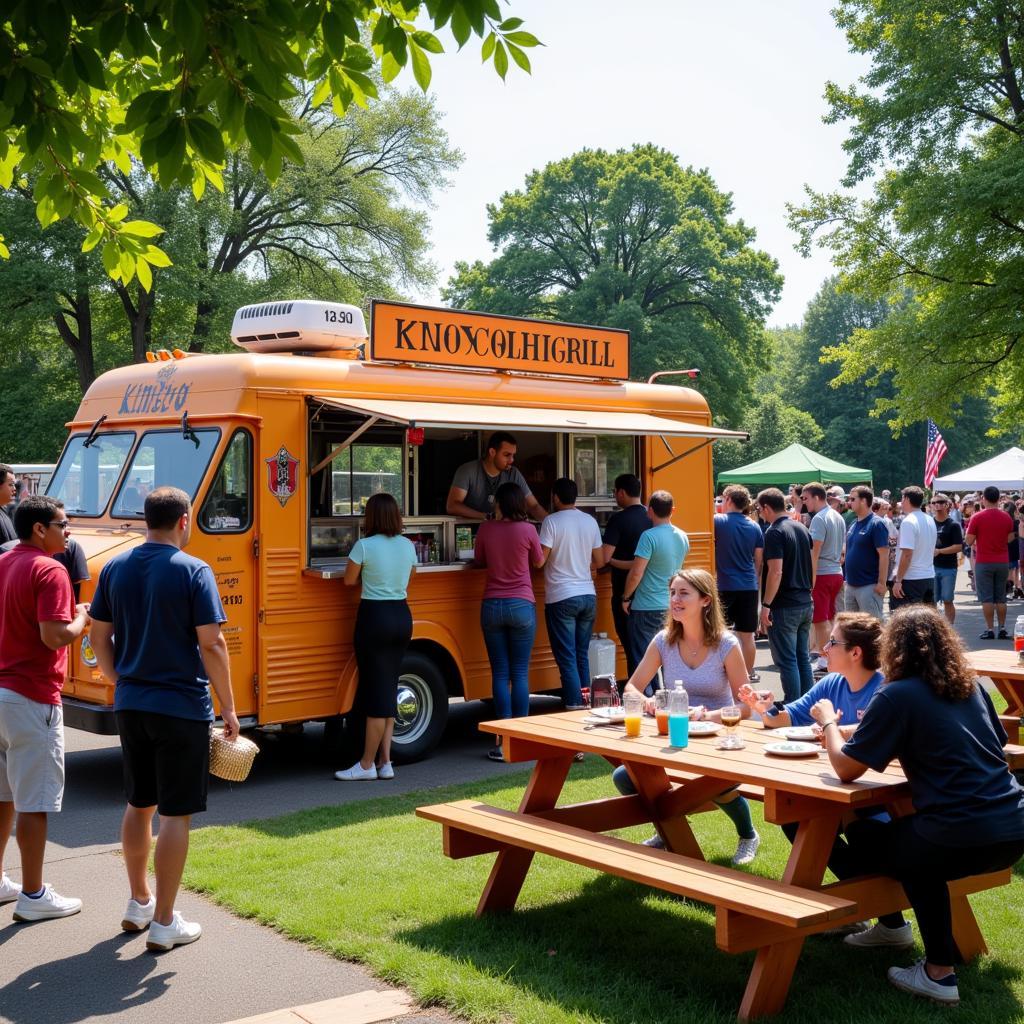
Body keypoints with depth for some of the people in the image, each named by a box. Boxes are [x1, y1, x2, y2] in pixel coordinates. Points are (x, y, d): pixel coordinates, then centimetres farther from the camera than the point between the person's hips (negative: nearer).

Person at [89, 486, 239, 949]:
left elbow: (99, 638, 9)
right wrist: (228, 708, -8)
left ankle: (139, 902, 33)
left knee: (139, 805, 20)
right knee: (175, 813, 2)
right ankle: (163, 922, 7)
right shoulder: (193, 571, -12)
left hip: (130, 707, 6)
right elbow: (211, 644, -15)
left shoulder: (114, 569, 5)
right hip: (182, 709, -6)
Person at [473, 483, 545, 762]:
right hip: (522, 606, -1)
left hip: (492, 606, 1)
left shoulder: (486, 529, -1)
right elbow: (539, 562, 8)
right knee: (520, 674, 4)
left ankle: (503, 743, 2)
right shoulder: (527, 529, -7)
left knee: (500, 674, 4)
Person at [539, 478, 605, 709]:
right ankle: (587, 705, 17)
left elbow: (539, 560, -15)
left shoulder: (552, 521, -10)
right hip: (588, 596, 5)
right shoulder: (590, 521, 7)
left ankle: (575, 707, -3)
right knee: (582, 655, 14)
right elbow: (599, 561, 11)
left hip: (561, 598, -5)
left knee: (567, 659, -1)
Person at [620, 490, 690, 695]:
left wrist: (626, 598, -5)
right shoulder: (683, 537, 5)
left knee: (642, 659, 2)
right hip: (672, 607, 6)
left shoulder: (649, 536, -16)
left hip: (646, 608, -6)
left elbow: (636, 573, -17)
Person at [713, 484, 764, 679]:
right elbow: (759, 560, 10)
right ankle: (748, 673, 18)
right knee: (747, 635, 9)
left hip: (725, 587, -4)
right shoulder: (754, 527, 6)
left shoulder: (718, 522, -8)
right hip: (749, 587, 4)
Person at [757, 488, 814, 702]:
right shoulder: (802, 529, 12)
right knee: (802, 657, 14)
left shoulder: (775, 533, -14)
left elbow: (776, 572, -21)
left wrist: (766, 605, -18)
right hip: (806, 603, 8)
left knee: (787, 660, -2)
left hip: (784, 606, -8)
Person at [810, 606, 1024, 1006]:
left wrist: (828, 722, 16)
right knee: (900, 835, 28)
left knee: (862, 838, 17)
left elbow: (846, 768, -2)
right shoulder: (972, 686, 13)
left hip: (963, 837, -7)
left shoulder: (897, 696, -5)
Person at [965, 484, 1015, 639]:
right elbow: (1010, 539, 9)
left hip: (983, 562, -3)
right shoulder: (1007, 518, 1)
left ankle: (989, 629, -1)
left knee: (986, 598, 0)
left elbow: (969, 541, -8)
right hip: (1002, 562, 4)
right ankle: (1002, 629, 12)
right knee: (1001, 598, 11)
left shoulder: (977, 517, -11)